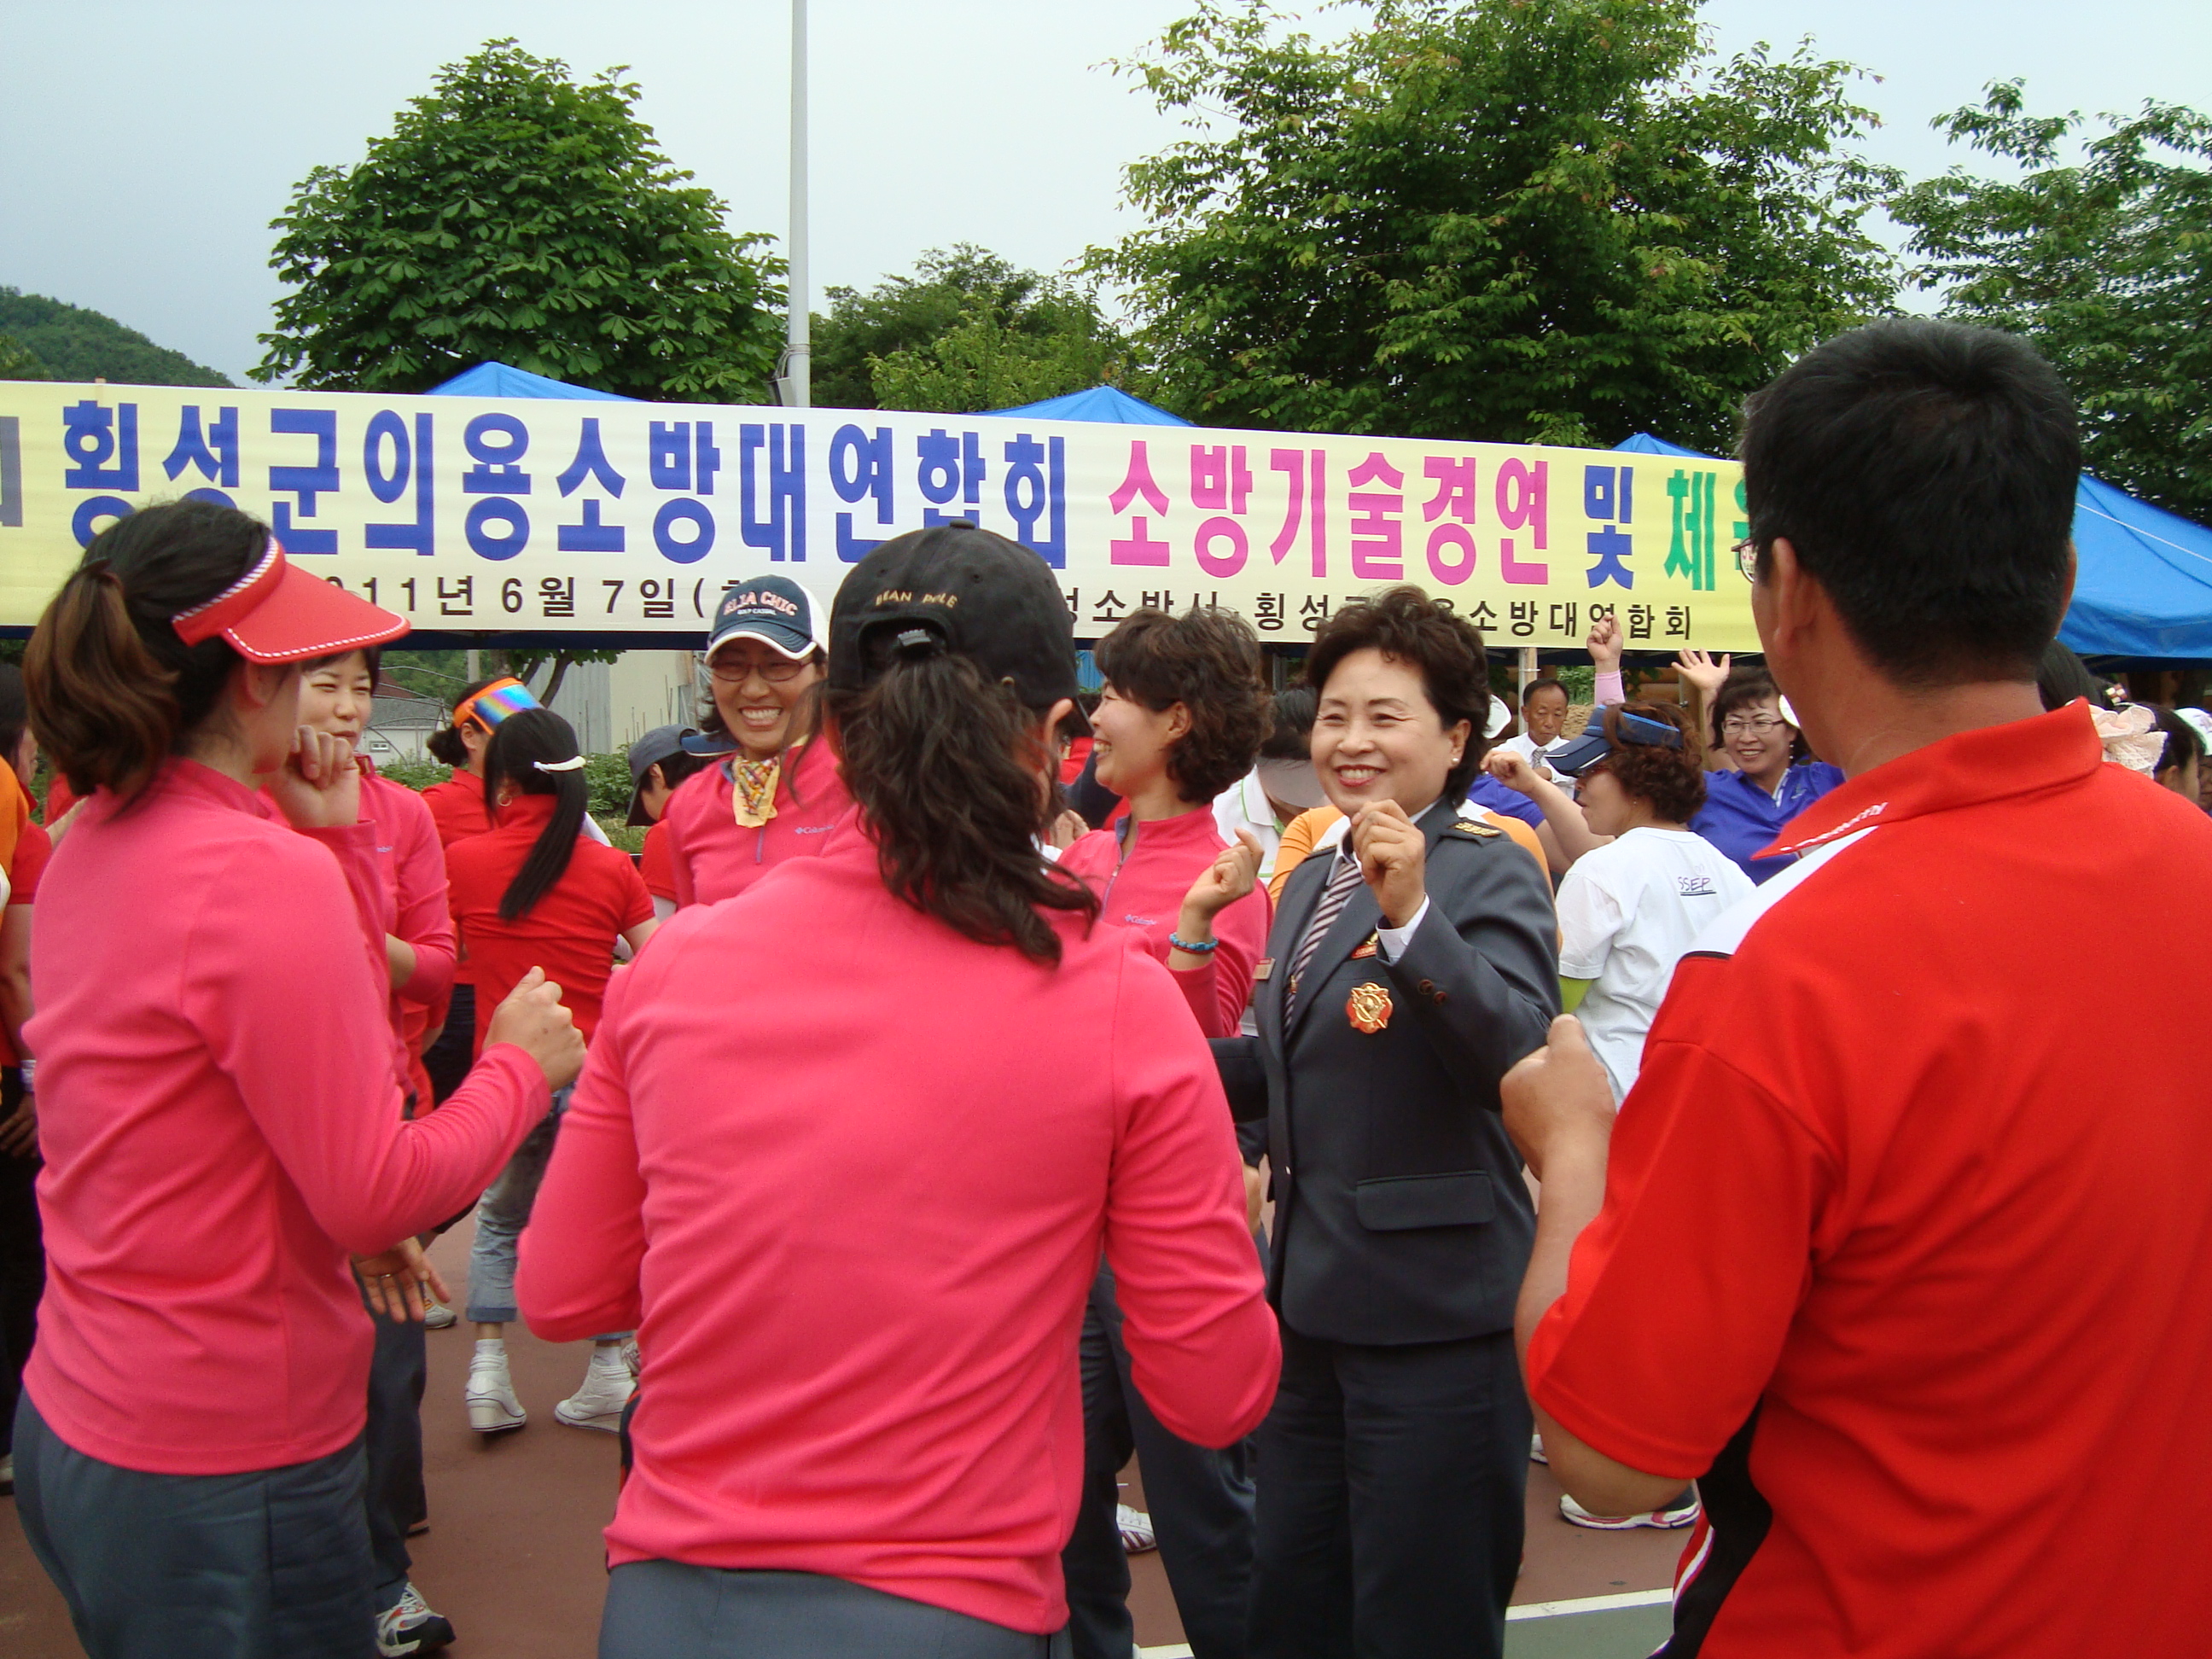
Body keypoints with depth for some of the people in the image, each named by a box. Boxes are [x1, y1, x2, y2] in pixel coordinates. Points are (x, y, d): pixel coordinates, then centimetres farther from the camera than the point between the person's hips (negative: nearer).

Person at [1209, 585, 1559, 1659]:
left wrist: (1412, 917, -37)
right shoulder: (1314, 876, 11)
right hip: (1312, 1299, 8)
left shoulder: (1488, 873, -11)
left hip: (1432, 1316, -7)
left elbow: (1519, 1058, -27)